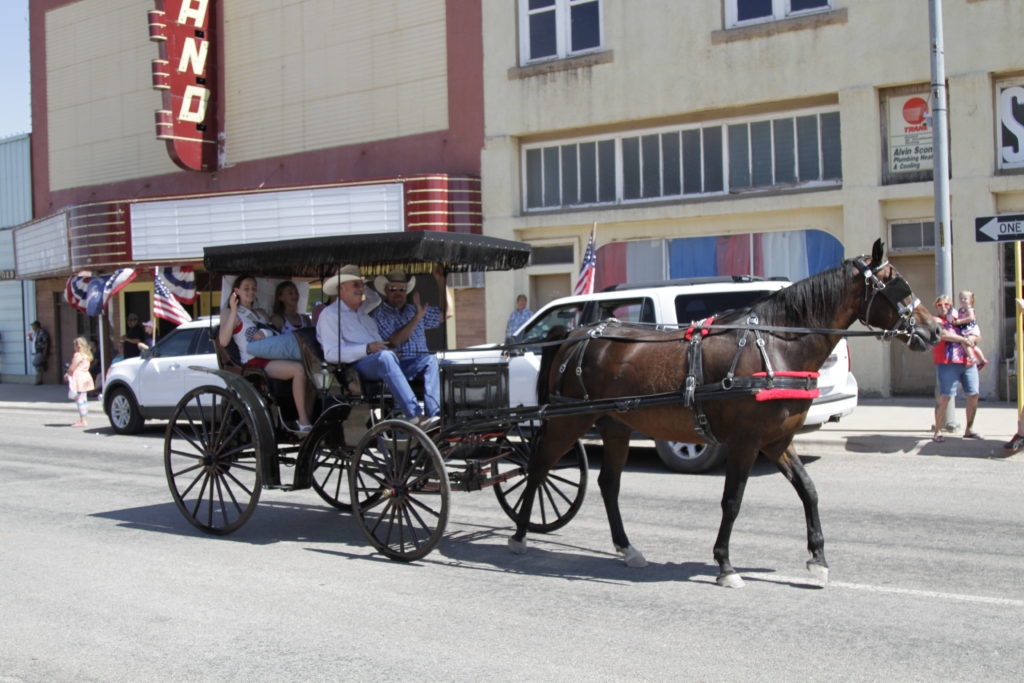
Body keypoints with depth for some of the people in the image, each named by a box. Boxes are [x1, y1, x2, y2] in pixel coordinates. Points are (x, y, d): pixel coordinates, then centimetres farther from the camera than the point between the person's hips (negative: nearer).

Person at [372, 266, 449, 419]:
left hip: (422, 363, 6)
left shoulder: (413, 309, 25)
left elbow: (444, 313, 21)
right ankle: (434, 415, -42)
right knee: (431, 360, -34)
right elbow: (395, 341, -11)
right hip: (400, 365, -6)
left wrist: (441, 282, 15)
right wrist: (417, 317, -14)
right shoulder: (380, 314, 4)